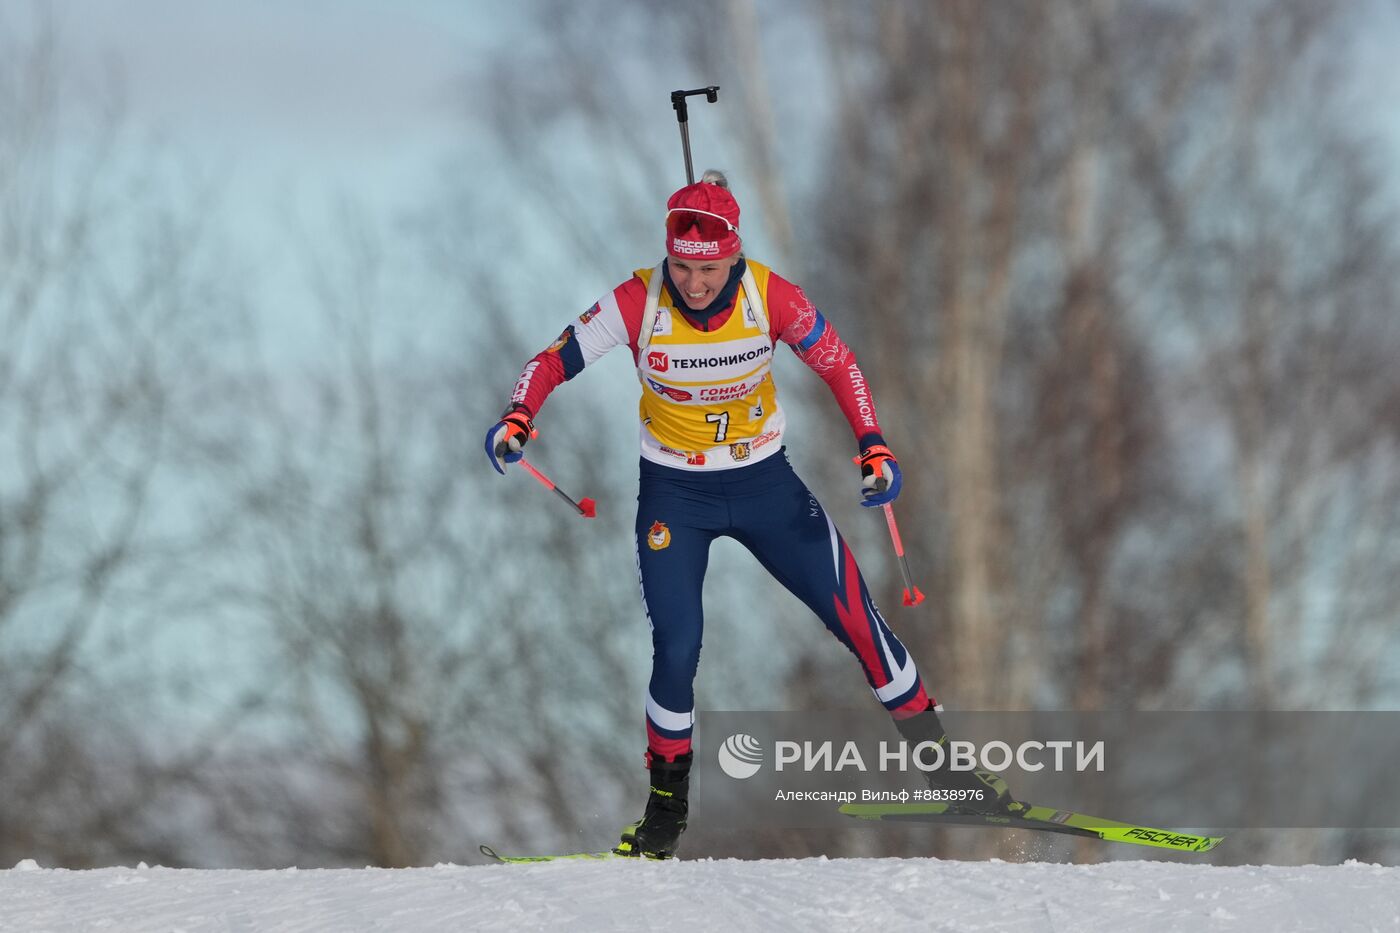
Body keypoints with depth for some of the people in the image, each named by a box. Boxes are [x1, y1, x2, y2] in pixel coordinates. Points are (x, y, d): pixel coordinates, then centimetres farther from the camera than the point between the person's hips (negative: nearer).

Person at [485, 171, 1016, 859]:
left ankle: (933, 752, 17)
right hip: (674, 497, -1)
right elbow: (554, 362, -14)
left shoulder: (771, 297, -18)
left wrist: (874, 447, -15)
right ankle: (667, 803, 10)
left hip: (765, 485, 1)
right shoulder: (638, 303, -21)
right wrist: (518, 420, -33)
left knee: (855, 616, -2)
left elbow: (837, 364, -4)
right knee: (677, 648, -12)